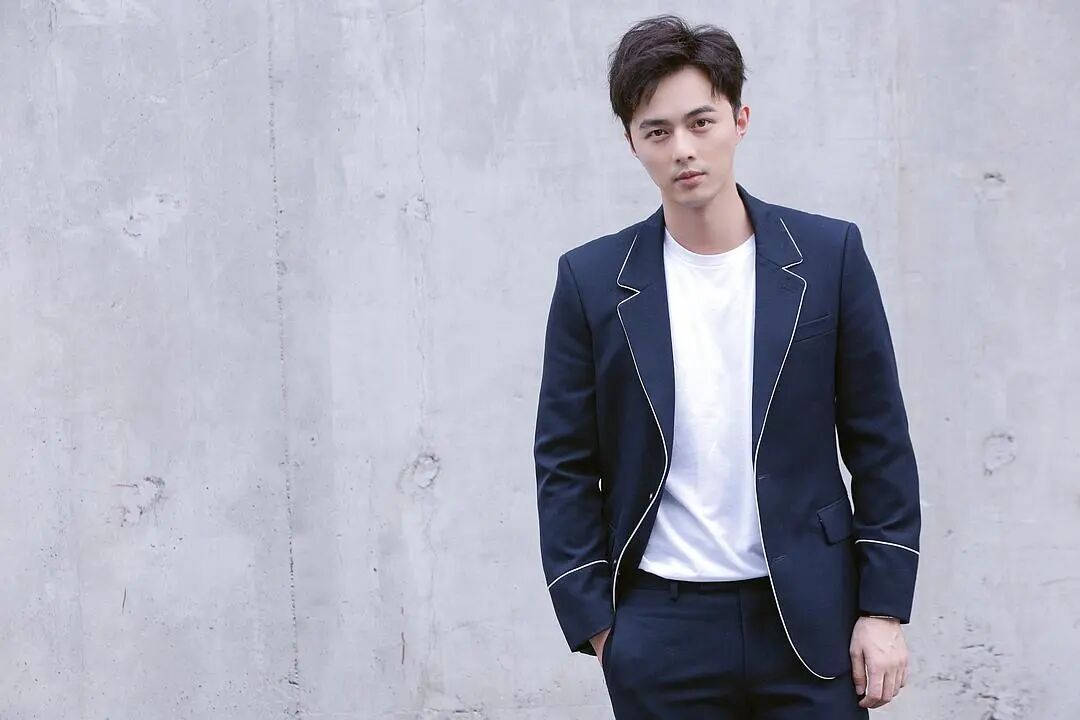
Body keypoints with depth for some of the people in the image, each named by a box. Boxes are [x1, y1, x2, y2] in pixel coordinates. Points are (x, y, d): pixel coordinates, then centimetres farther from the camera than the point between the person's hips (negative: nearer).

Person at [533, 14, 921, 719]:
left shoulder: (829, 254, 0)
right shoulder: (593, 280, 0)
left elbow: (880, 443, 2)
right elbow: (566, 465, 4)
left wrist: (885, 608, -1)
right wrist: (593, 622, -1)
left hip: (809, 619, 0)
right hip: (660, 632, 0)